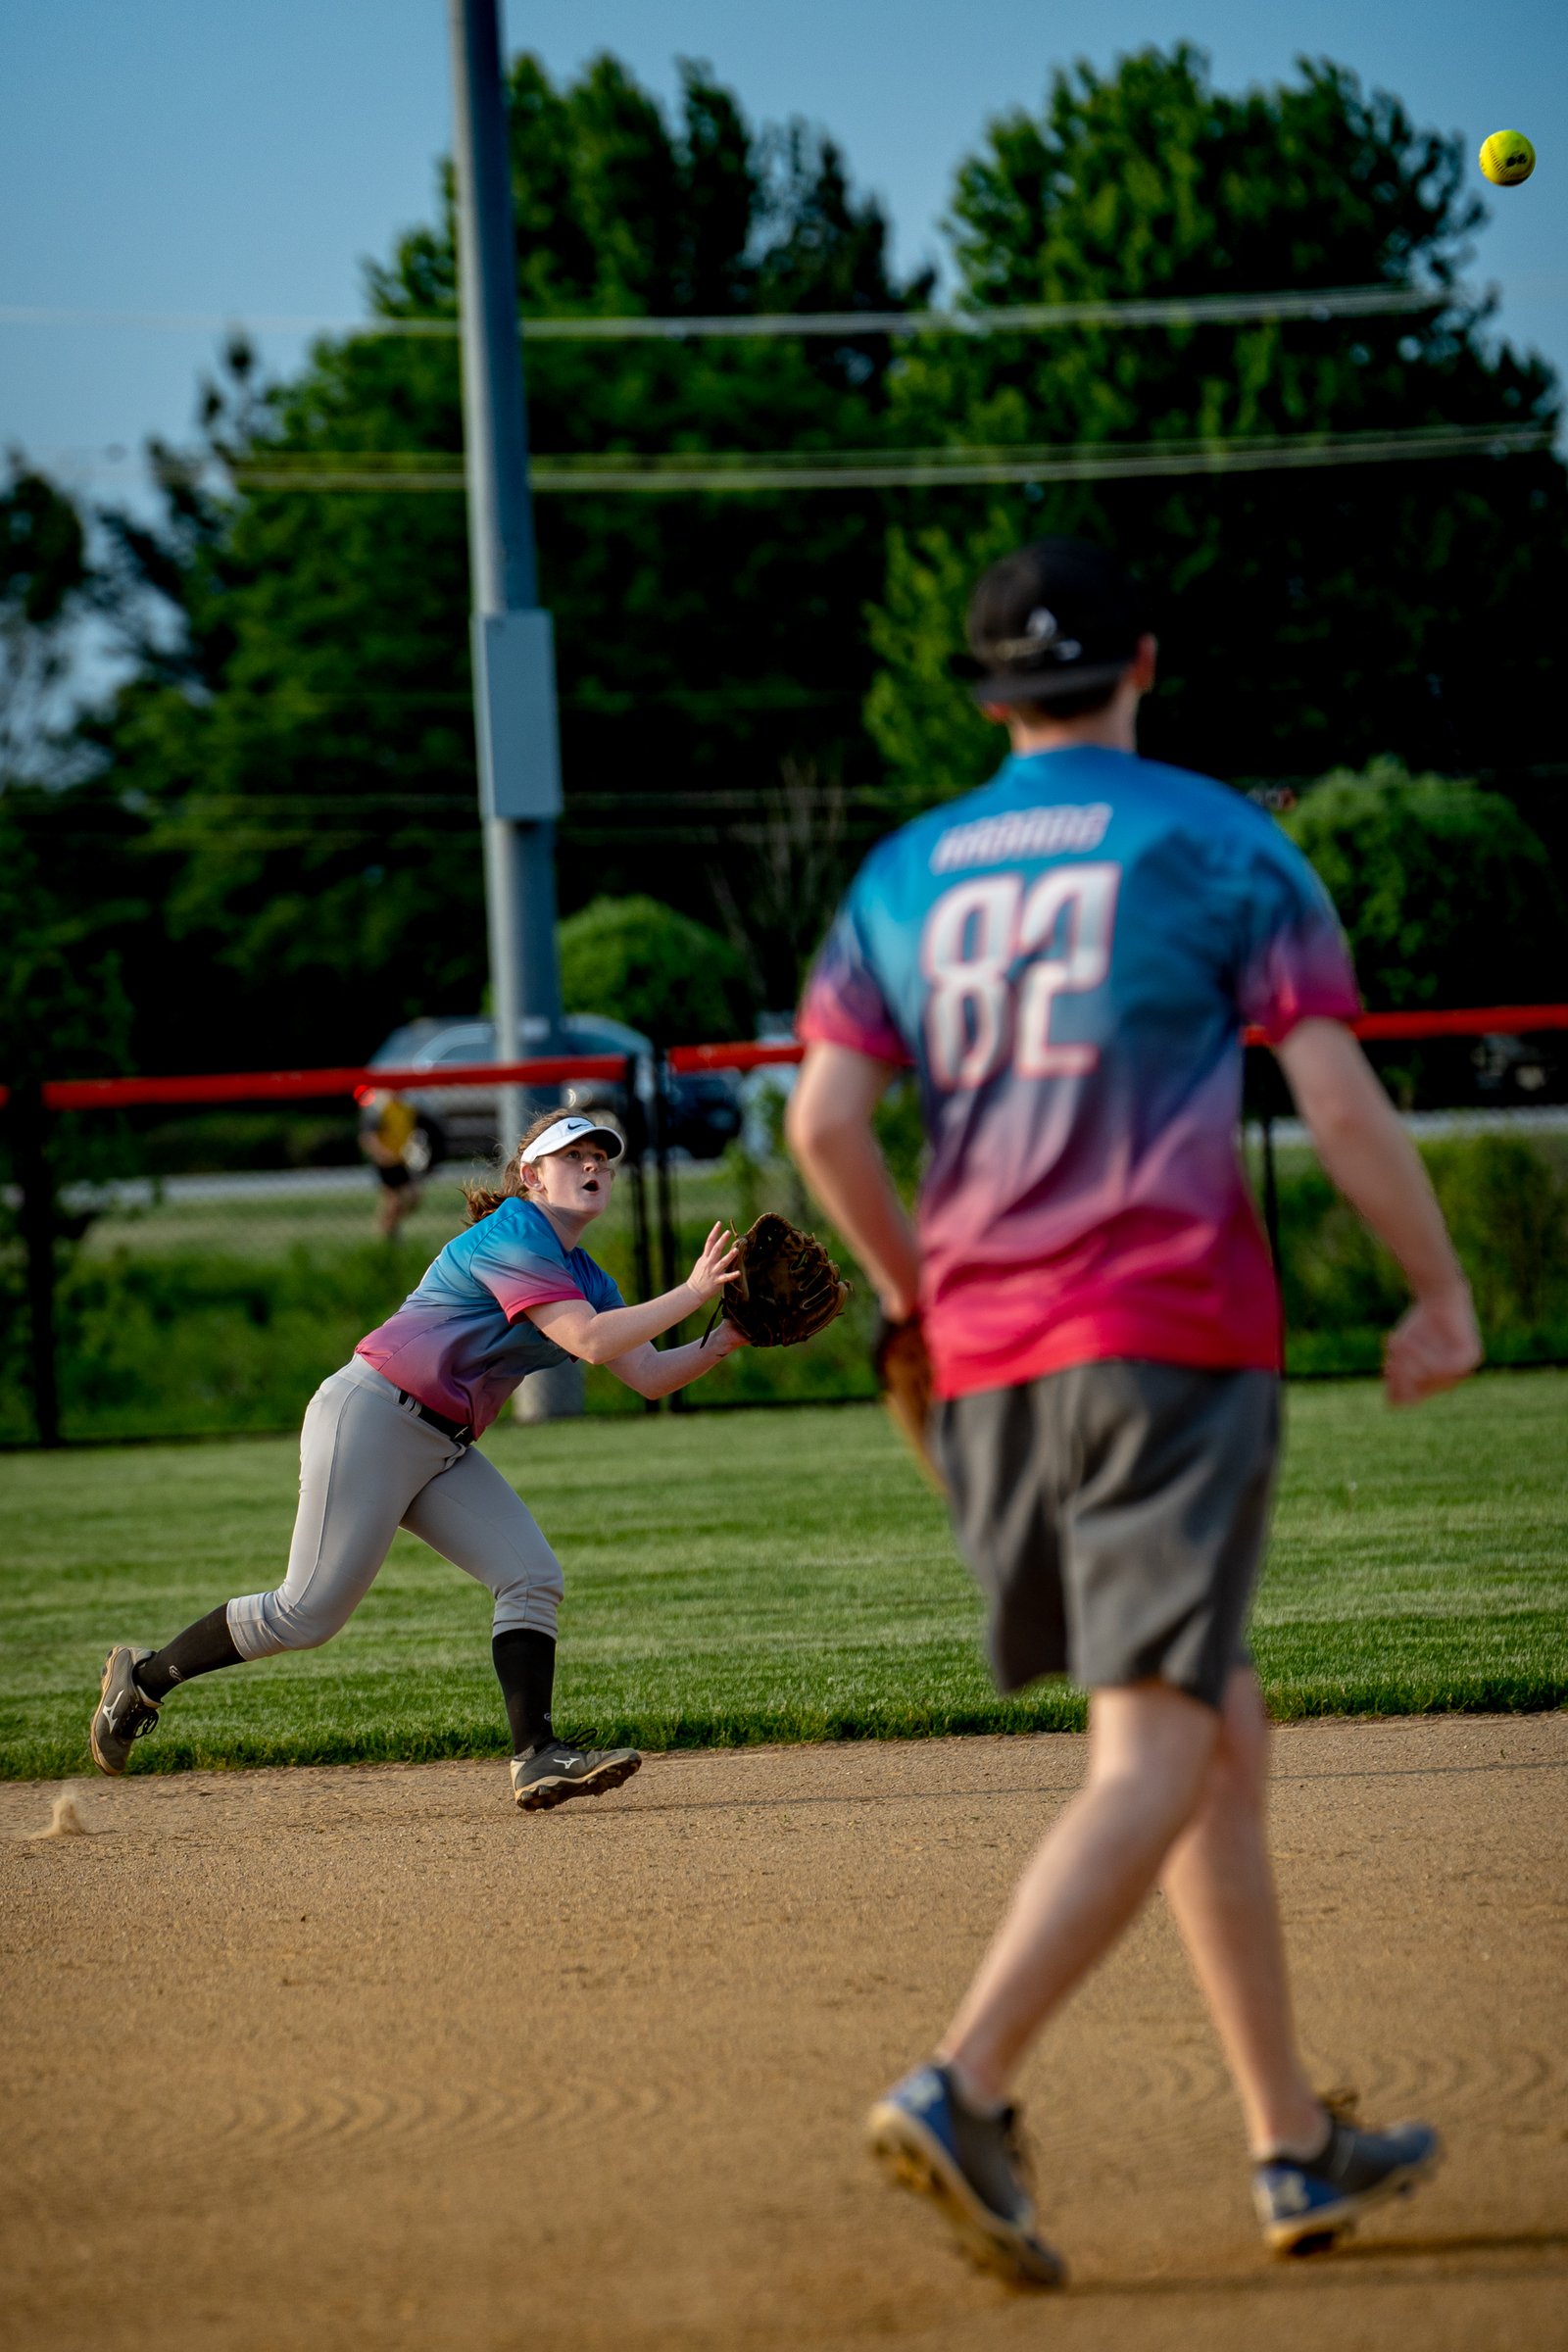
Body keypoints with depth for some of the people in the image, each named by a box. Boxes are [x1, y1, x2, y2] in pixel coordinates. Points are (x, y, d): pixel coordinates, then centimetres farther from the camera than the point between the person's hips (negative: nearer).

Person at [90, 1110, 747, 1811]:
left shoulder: (586, 1279, 15)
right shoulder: (512, 1238, -15)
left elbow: (647, 1375, 10)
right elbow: (589, 1341, -25)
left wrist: (724, 1341, -4)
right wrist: (691, 1294, -22)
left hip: (443, 1450, 10)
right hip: (371, 1419, -10)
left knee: (534, 1577, -8)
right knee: (310, 1612, -9)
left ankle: (536, 1757, -15)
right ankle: (144, 1678, 7)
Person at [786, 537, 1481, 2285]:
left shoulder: (907, 875, 12)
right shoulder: (1217, 843, 0)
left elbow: (824, 1120, 3)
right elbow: (1339, 1099, -5)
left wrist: (917, 1290, 17)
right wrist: (1442, 1294, 5)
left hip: (985, 1361, 6)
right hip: (1173, 1340, -6)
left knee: (1224, 1737, 16)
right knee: (1152, 1763, -10)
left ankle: (1293, 2145, 18)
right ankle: (964, 2089, -28)